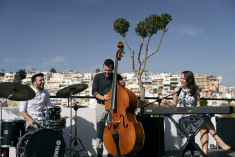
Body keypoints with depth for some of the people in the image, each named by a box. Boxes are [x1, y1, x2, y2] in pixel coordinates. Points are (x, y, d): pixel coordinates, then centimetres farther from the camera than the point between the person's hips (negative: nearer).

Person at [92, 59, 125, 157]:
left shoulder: (118, 77, 8)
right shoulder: (98, 77, 5)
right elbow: (94, 91, 2)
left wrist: (122, 85, -10)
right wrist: (102, 97, -17)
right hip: (101, 106, 0)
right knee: (100, 130, -3)